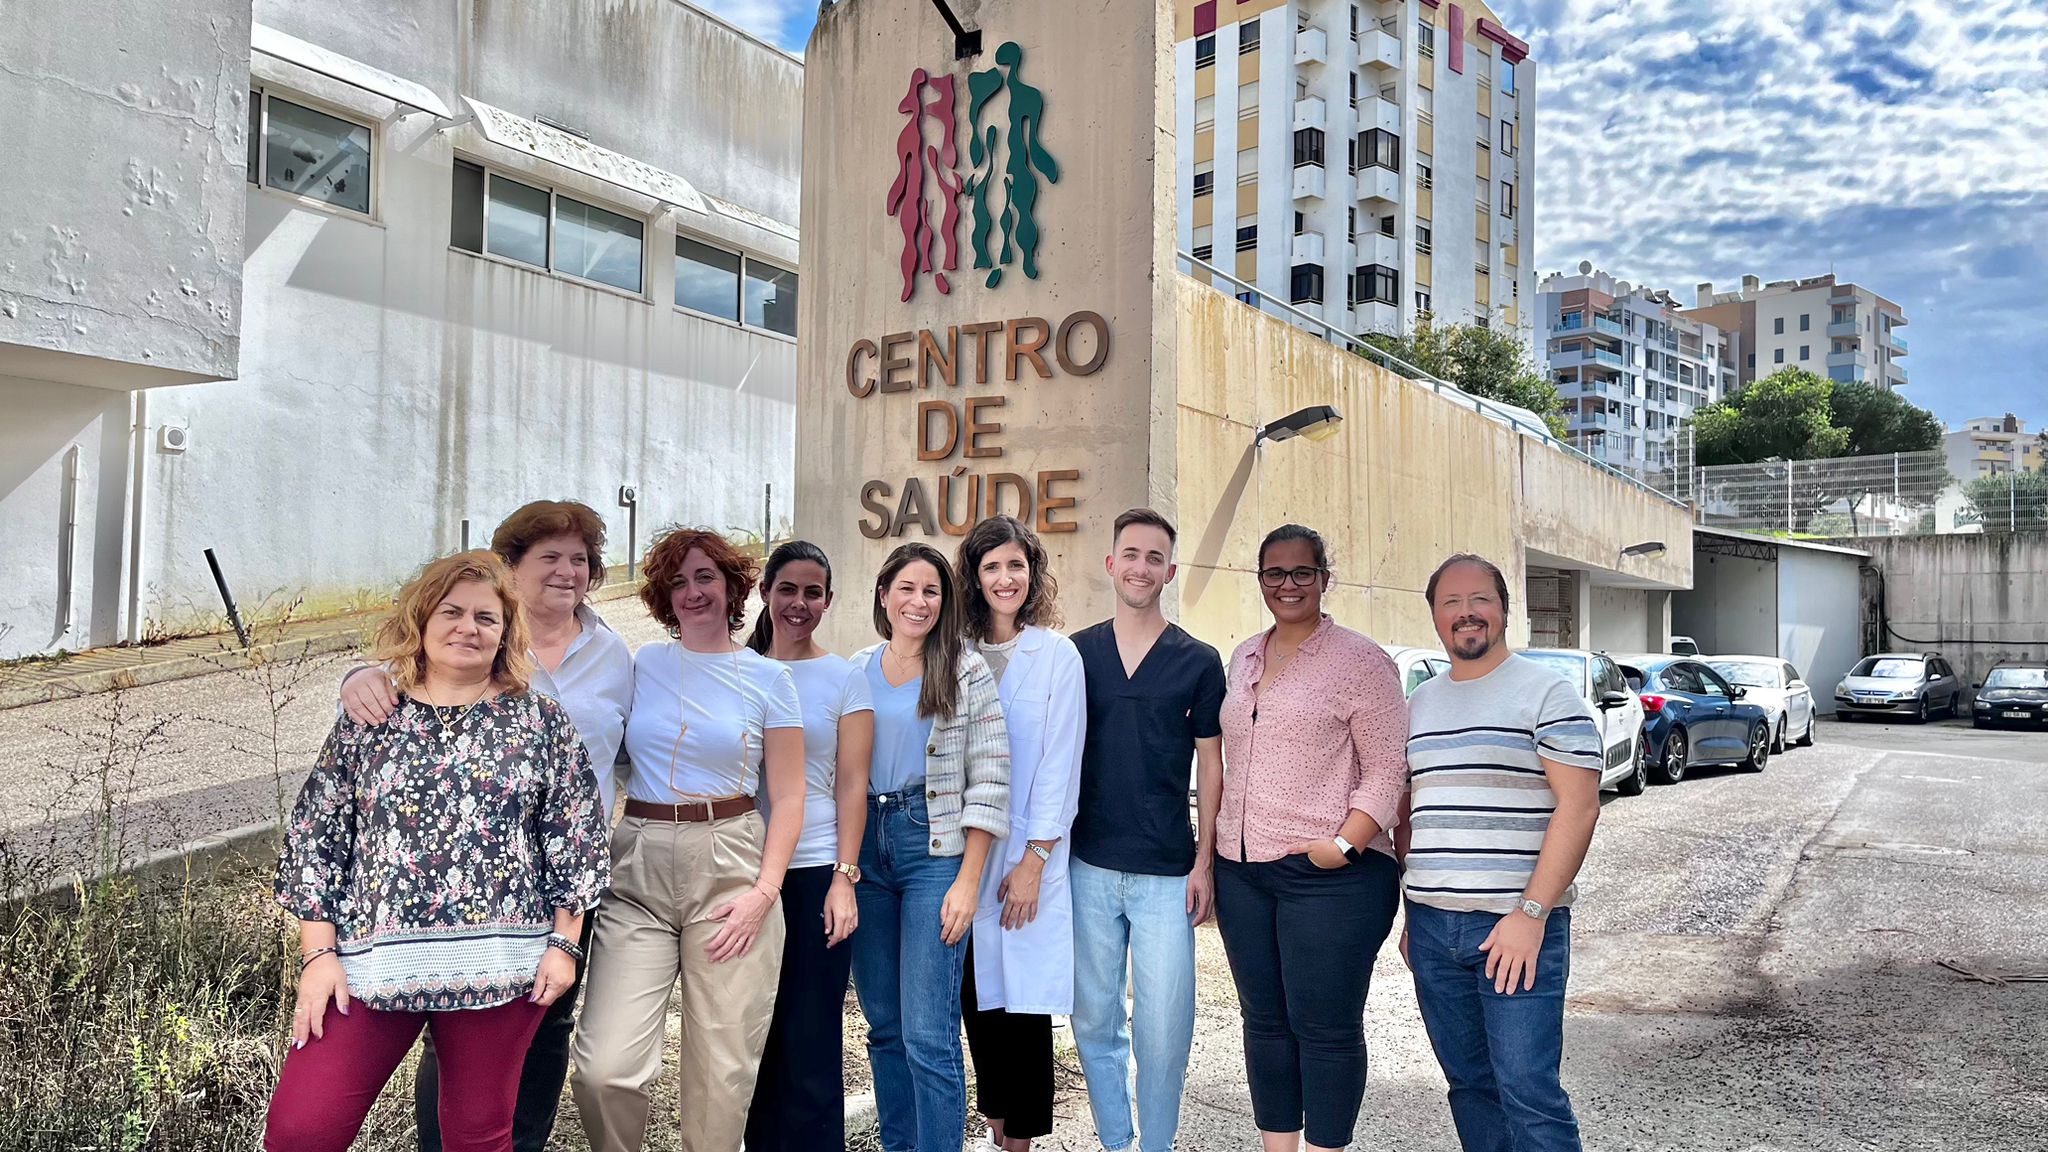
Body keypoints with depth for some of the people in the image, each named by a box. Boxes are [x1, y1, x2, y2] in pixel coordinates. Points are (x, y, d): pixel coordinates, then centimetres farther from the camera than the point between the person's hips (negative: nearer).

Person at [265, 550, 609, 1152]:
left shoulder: (540, 718, 5)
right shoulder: (370, 716, 6)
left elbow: (576, 836, 4)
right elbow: (314, 838, 6)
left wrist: (563, 944, -1)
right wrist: (319, 953, 0)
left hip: (499, 964, 0)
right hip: (370, 959, 1)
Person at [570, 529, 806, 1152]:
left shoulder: (768, 677, 5)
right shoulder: (641, 665, 9)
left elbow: (788, 798, 3)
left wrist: (764, 891, -7)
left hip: (730, 867, -1)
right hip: (638, 872, 1)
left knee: (722, 1070, 1)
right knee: (605, 1068, -10)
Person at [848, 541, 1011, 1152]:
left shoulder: (966, 671, -3)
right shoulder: (856, 671, 9)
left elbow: (989, 780, -6)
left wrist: (968, 880, -11)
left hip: (936, 848, -4)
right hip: (863, 845, 4)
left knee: (927, 1034, -7)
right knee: (883, 1024, 12)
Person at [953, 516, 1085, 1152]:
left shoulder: (1057, 655, -3)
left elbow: (1060, 764, -7)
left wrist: (1033, 859, -12)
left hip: (1027, 852, -3)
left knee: (1022, 996, 1)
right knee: (976, 992, 9)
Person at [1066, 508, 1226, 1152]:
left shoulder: (1198, 662, 2)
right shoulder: (1076, 654, 5)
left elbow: (1210, 766, 3)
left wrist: (1204, 862, -3)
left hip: (1166, 873, -2)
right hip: (1089, 866, 2)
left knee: (1163, 1026, 0)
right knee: (1094, 1020, 10)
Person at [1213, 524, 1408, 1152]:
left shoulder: (1360, 660, -5)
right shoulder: (1244, 659, 14)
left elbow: (1389, 770, -8)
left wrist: (1345, 844, -18)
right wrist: (1216, 846, 15)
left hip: (1329, 876, -6)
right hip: (1242, 870, 6)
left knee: (1325, 1027, 0)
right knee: (1264, 1019, 13)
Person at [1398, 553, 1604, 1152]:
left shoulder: (1547, 693, -3)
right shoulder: (1419, 703, 15)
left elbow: (1578, 807, -10)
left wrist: (1531, 913, -17)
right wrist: (1410, 914, 14)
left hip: (1517, 926, -6)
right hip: (1432, 926, 6)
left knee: (1527, 1090, -7)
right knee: (1469, 1082, 12)